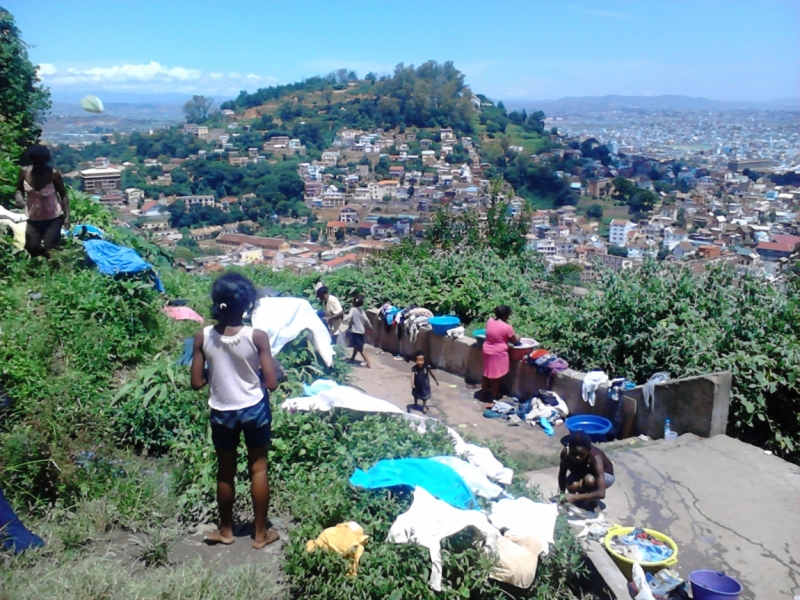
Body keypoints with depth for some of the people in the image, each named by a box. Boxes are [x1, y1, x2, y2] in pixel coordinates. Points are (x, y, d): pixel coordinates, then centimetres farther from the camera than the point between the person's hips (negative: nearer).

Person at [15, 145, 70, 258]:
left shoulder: (53, 174, -18)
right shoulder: (24, 171, -10)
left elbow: (63, 195, -9)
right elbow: (19, 189, 5)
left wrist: (67, 216, -15)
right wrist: (19, 196, -19)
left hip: (53, 218, -3)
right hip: (33, 218, 3)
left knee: (50, 249, -5)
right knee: (31, 248, 1)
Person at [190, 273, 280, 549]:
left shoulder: (203, 337, -13)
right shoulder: (257, 336, -18)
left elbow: (197, 383, -8)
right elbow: (271, 383, -15)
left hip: (222, 412, 2)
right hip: (255, 409, -1)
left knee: (225, 471, 18)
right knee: (258, 469, 14)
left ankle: (225, 530, 33)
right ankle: (261, 533, 24)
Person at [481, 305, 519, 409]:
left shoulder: (489, 321, -2)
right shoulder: (507, 327, -19)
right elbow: (514, 341, -5)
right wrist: (517, 337, 15)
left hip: (487, 351, 6)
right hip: (498, 354, -6)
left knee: (486, 375, 21)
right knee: (495, 378, 6)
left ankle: (483, 395, 33)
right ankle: (492, 400, 13)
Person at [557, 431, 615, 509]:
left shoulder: (595, 458, -42)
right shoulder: (565, 453, -31)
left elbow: (601, 493, -47)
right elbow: (562, 474, -11)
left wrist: (575, 497, -55)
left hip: (605, 474, -3)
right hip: (581, 472, 4)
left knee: (589, 480, -37)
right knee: (571, 487, -28)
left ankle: (593, 502, -5)